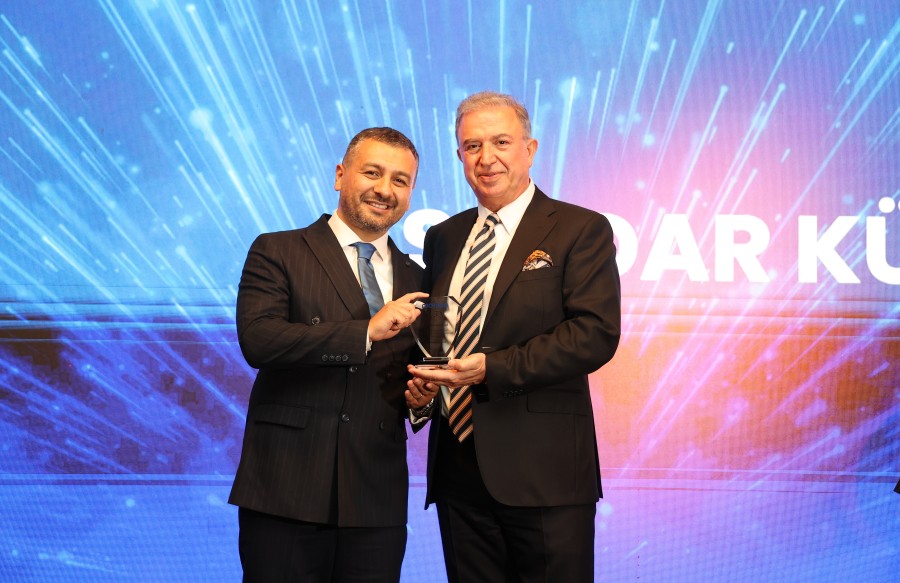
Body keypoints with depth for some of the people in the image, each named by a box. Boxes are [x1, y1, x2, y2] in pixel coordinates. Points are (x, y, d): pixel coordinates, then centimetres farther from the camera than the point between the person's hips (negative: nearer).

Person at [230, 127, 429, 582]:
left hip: (377, 504, 4)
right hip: (285, 495, -3)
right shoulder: (276, 252, 2)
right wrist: (367, 331, -20)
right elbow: (257, 339, -14)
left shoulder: (414, 280, 14)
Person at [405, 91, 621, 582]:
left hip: (543, 473, -5)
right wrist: (417, 384, 1)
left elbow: (595, 333, -13)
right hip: (459, 472, 5)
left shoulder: (580, 230, -2)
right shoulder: (443, 238, 16)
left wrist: (491, 369, -21)